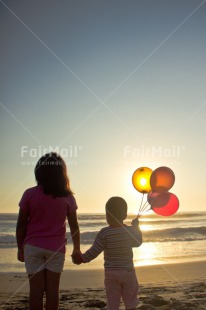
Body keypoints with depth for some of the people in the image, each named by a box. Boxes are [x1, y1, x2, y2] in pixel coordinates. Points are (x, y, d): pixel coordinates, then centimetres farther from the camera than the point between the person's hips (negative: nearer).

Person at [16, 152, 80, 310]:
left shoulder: (30, 194, -7)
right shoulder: (67, 197, -4)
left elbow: (21, 224, -3)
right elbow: (74, 226, 1)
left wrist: (20, 248, 9)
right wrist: (77, 249, 13)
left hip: (33, 247, 0)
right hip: (56, 248, 1)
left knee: (36, 289, 6)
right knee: (52, 289, 8)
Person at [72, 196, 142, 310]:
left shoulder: (104, 233, -14)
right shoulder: (131, 231, -8)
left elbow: (93, 252, -13)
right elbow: (138, 243, 12)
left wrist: (82, 258, 4)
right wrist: (136, 227, 24)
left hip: (110, 273, -1)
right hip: (128, 272, 1)